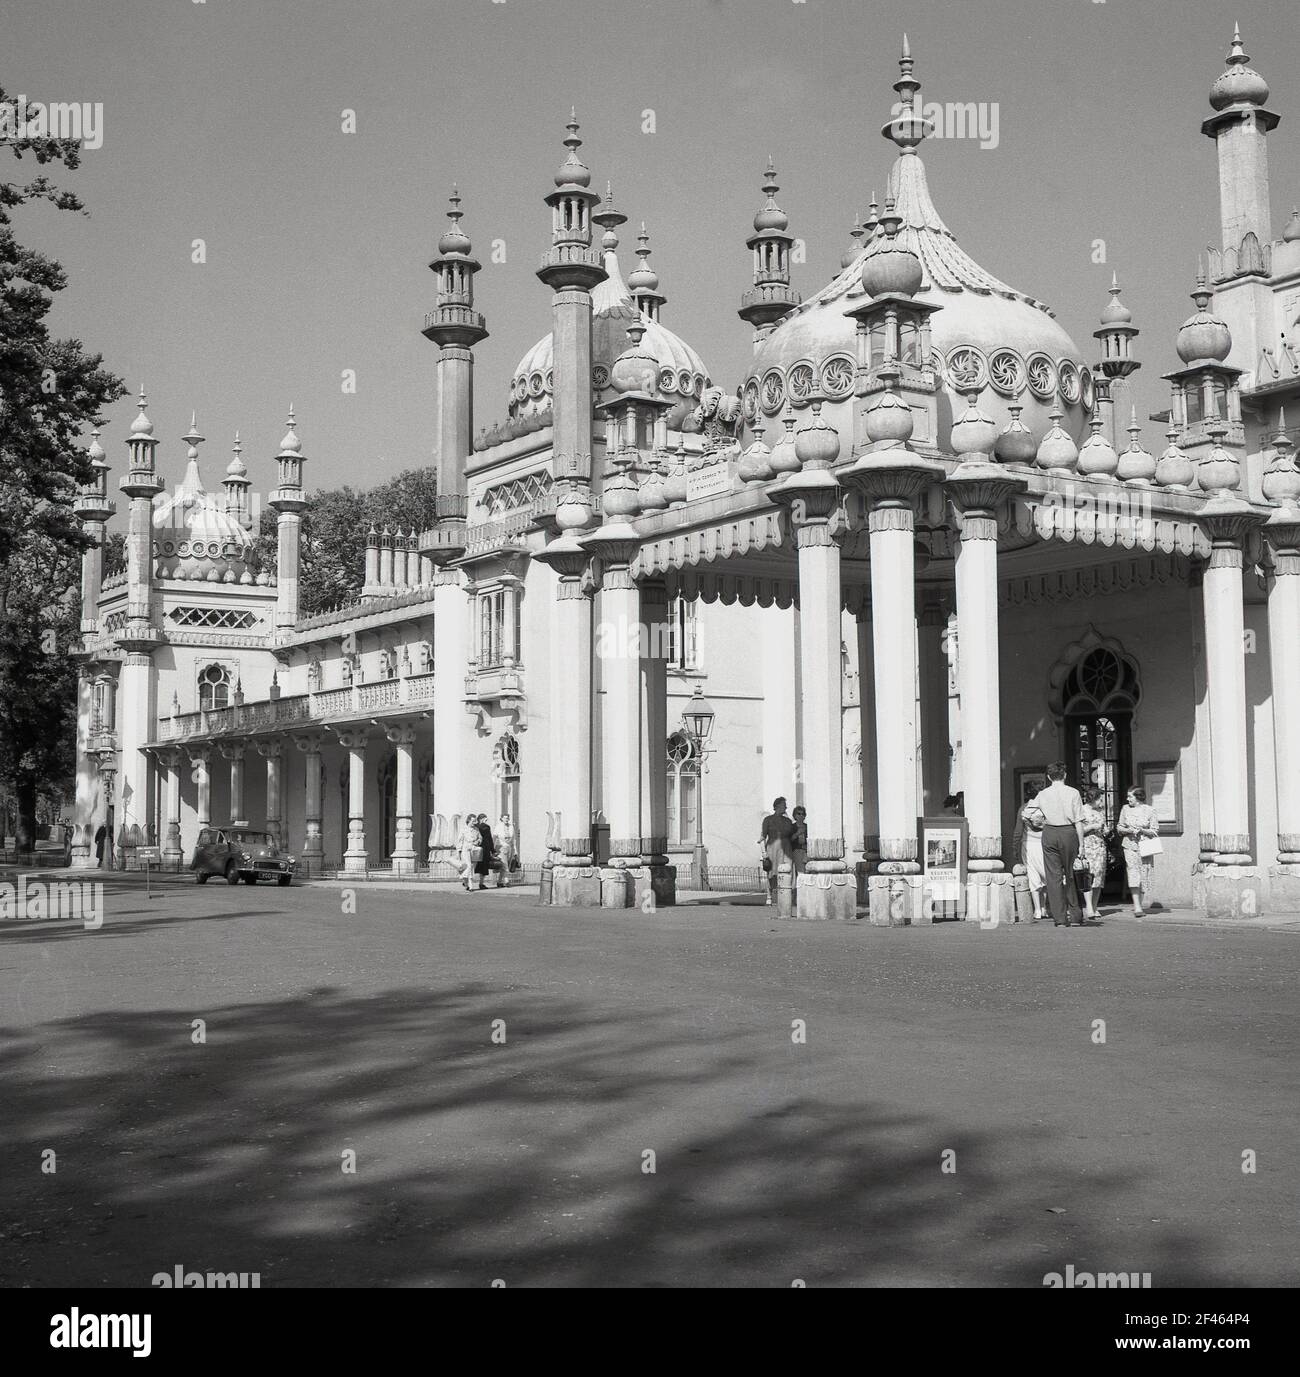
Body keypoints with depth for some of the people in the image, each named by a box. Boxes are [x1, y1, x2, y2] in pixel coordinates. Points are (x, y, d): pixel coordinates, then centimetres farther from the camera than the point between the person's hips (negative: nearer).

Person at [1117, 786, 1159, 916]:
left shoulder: (1149, 810, 0)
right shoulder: (1125, 809, 6)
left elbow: (1155, 831, 1)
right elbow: (1119, 827, 13)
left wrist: (1141, 830, -15)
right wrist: (1129, 830, -8)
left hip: (1145, 846, 0)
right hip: (1130, 845, 0)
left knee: (1144, 875, 2)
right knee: (1133, 874, -13)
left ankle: (1142, 904, 17)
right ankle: (1137, 907, -18)